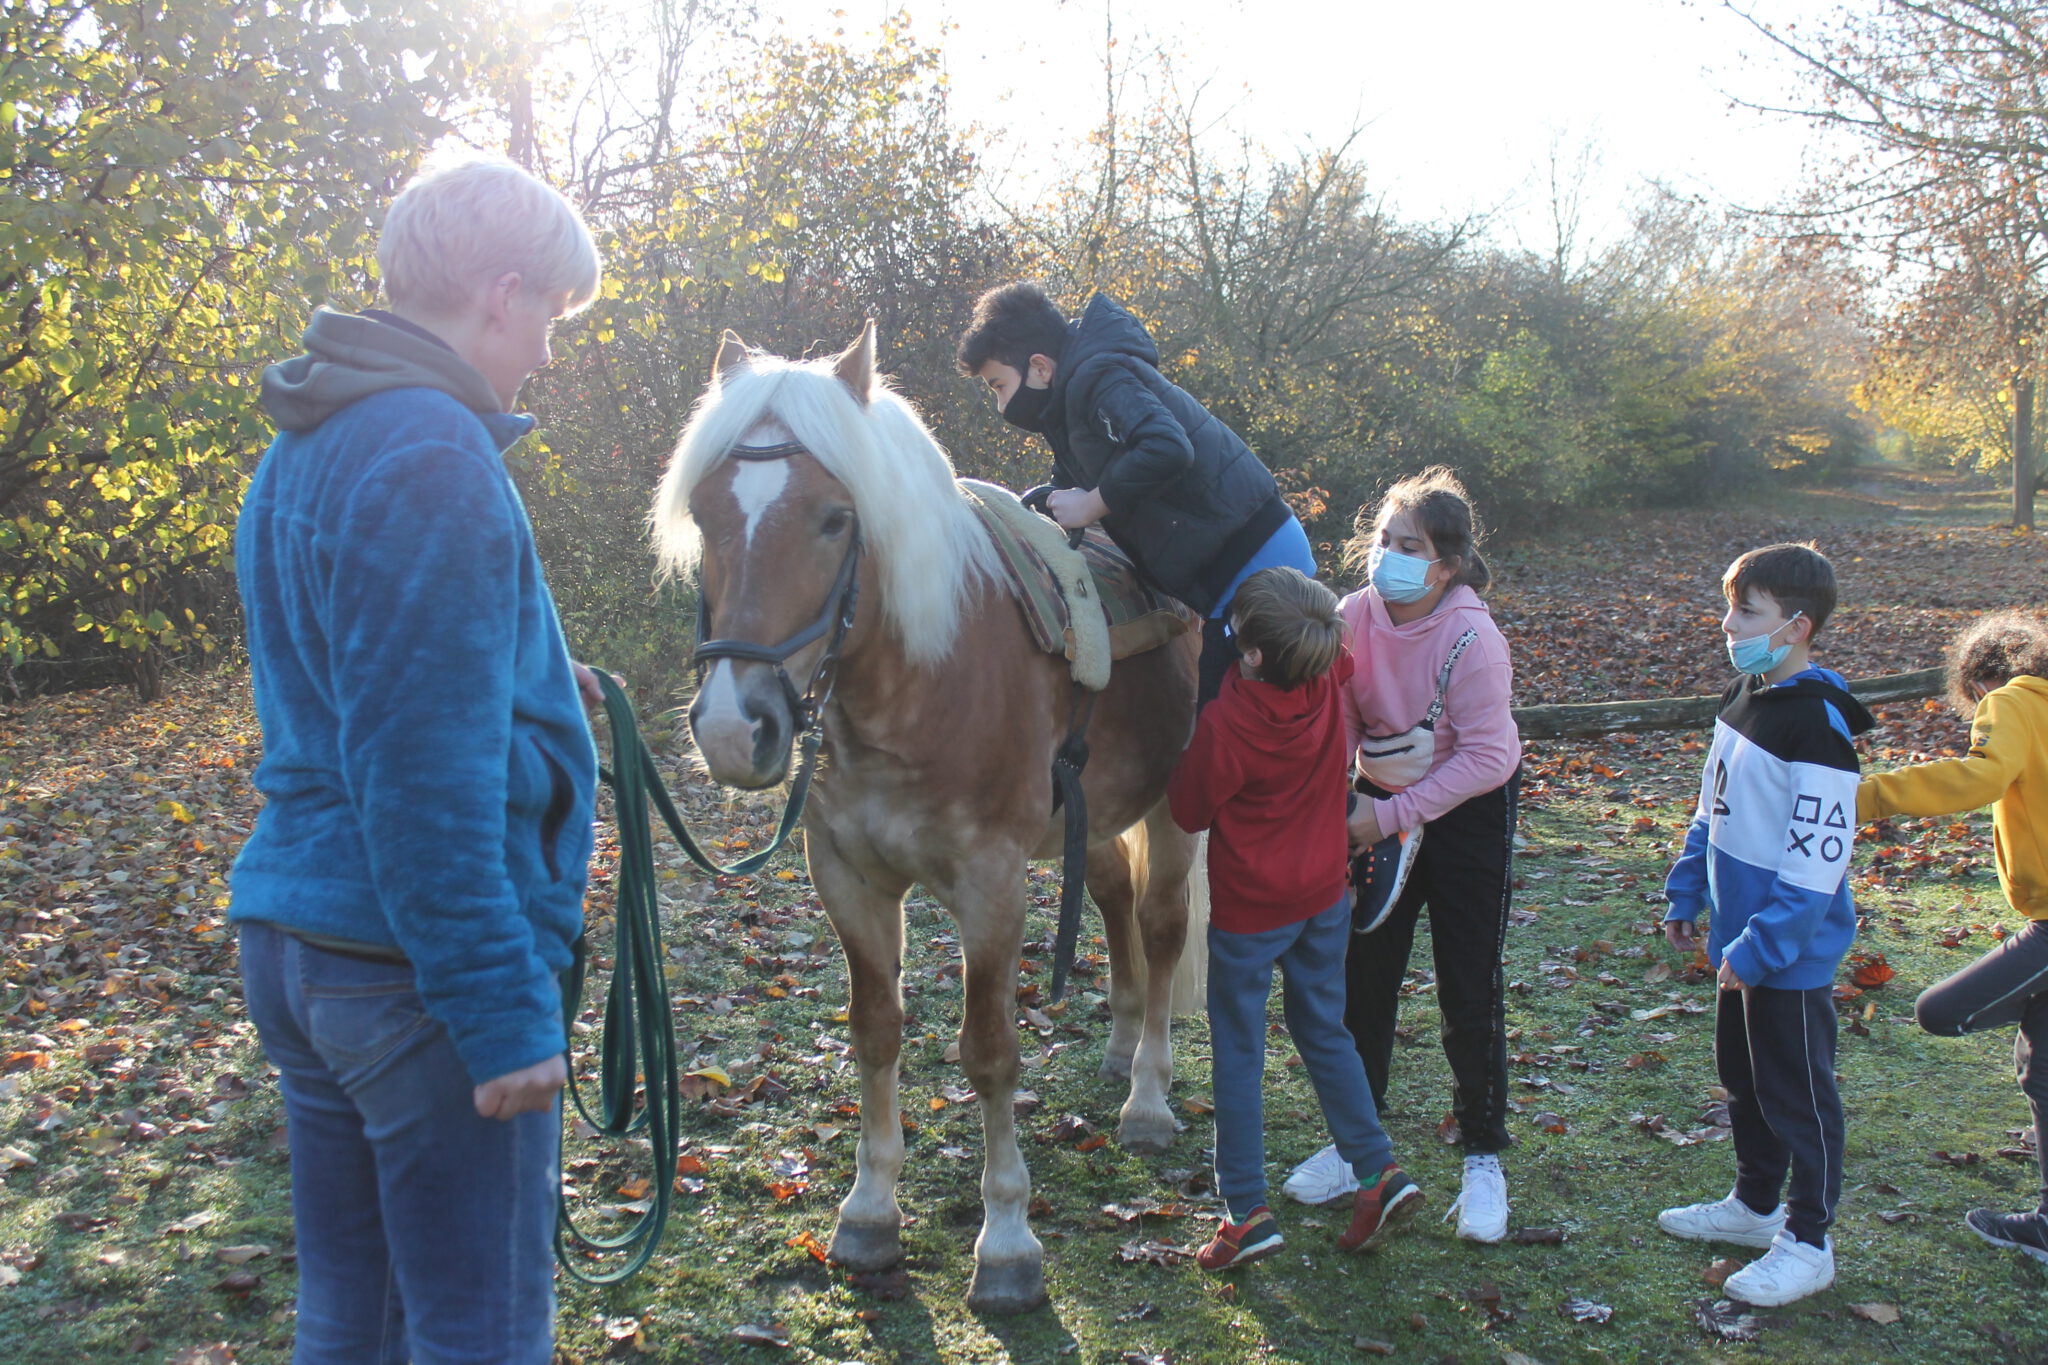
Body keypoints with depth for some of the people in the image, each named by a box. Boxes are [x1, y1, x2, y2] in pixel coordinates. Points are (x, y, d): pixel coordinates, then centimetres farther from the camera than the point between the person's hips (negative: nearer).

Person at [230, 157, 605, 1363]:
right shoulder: (434, 460, -18)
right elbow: (425, 779, -23)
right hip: (415, 962, -9)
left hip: (294, 942, 10)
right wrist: (505, 1015, -20)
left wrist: (526, 679, 20)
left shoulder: (304, 449, 12)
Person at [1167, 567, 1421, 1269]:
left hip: (1247, 910, -6)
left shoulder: (1226, 723, -28)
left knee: (1238, 1054, 8)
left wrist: (1192, 748, 2)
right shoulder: (1330, 680, -12)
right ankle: (1379, 1171, 20)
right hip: (1325, 895, 6)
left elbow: (1190, 810, -10)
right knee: (1325, 1033, 21)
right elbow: (1334, 640, 14)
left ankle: (1246, 1211, 14)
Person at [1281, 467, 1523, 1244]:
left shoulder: (1472, 639, -25)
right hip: (1383, 808, 5)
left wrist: (1393, 815, -25)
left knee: (1470, 993, 2)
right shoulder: (1354, 617, -12)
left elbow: (1484, 757, -24)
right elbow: (1341, 719, -2)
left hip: (1470, 812, -5)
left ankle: (1483, 1159, 19)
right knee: (1362, 977, 10)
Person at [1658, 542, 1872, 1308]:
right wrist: (1685, 895, 15)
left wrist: (1758, 949, -23)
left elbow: (1817, 862, -24)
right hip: (1744, 937, 9)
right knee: (1741, 1076, 22)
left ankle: (1807, 1243, 21)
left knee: (1797, 1093, 5)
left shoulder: (1817, 727, -23)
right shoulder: (1743, 700, 5)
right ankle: (1754, 1205, 40)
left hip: (1792, 953, -9)